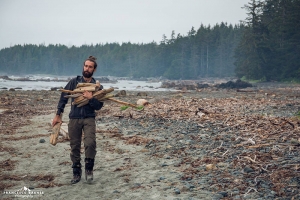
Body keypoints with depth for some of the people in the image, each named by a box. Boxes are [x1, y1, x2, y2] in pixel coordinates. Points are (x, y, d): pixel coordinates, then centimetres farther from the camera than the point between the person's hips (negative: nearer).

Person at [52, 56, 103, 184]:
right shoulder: (74, 82, 4)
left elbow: (99, 106, -1)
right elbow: (63, 97, 6)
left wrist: (91, 98, -19)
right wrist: (58, 115, 2)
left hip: (89, 119, -1)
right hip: (74, 119, 1)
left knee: (90, 143, -21)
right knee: (75, 147, 7)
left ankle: (89, 168, 1)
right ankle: (76, 173, 22)